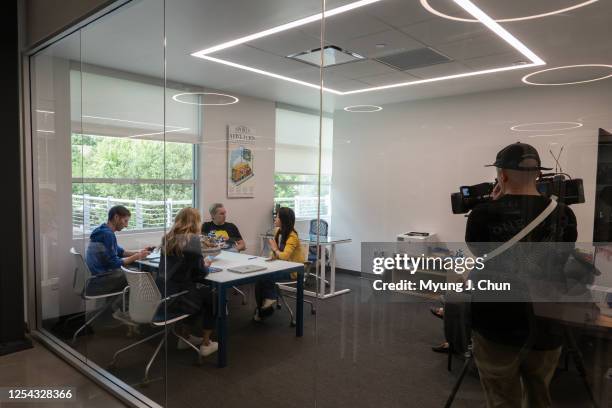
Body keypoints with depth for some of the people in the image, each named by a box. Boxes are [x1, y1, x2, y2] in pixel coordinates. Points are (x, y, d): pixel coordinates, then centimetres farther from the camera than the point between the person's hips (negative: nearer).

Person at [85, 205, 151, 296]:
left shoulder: (103, 231, 12)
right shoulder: (107, 234, -20)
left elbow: (119, 251, 19)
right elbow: (114, 263, -20)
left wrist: (138, 252, 7)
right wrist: (136, 257, -12)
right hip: (98, 282, -10)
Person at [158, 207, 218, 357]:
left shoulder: (168, 238, 5)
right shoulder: (192, 239, -16)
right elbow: (201, 273, -14)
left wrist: (201, 263, 14)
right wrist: (206, 265, 7)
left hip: (163, 295, 7)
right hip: (179, 297, -7)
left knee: (201, 291, 30)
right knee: (211, 297, 19)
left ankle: (186, 337, 36)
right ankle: (206, 344, 23)